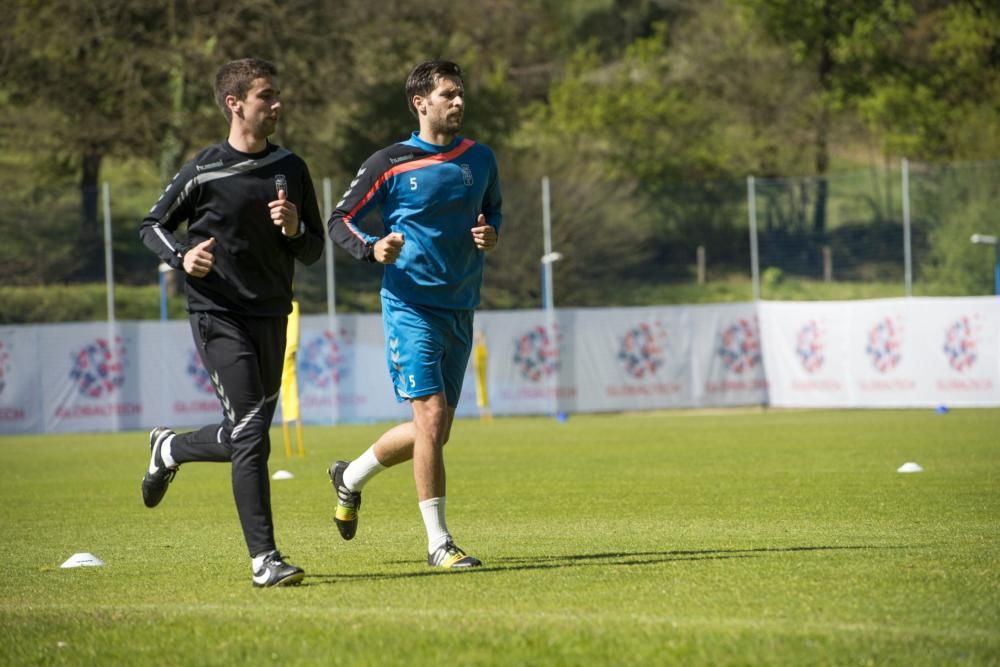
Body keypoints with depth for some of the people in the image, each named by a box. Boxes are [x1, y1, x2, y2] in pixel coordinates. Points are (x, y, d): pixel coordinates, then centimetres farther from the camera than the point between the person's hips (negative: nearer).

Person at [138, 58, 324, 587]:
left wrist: (294, 229, -11)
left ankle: (168, 449, 43)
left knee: (246, 438, 13)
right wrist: (182, 257, -15)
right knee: (250, 434, -15)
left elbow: (313, 252, 11)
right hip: (218, 317, -6)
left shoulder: (290, 169, 7)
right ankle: (264, 560, -14)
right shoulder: (204, 172, -7)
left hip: (271, 318, 6)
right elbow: (152, 226, 5)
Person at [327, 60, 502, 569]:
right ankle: (438, 543, -9)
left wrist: (491, 233, 2)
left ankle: (351, 477, 36)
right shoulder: (389, 164, -6)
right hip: (410, 304, -6)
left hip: (459, 311, 6)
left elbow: (492, 208, 25)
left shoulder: (479, 159, 8)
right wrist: (373, 249, -20)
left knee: (434, 430, 10)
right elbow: (339, 221, -1)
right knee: (432, 415, -15)